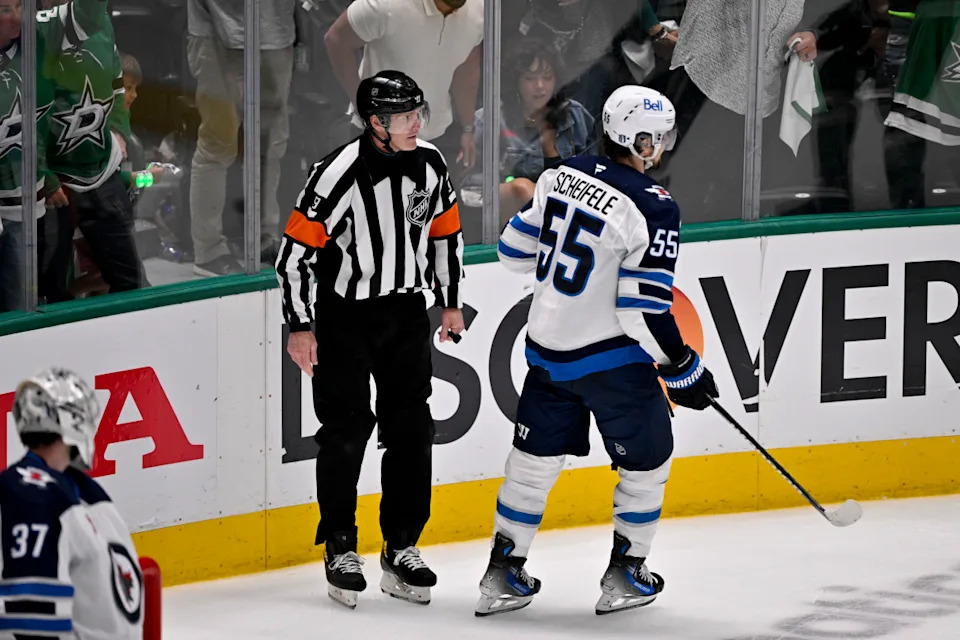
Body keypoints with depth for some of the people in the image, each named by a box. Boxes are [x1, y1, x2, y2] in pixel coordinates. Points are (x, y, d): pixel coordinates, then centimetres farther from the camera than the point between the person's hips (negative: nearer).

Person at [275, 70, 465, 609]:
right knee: (346, 429, -3)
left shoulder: (430, 163, -3)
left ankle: (402, 547, 13)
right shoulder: (341, 174, -21)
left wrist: (451, 301, 16)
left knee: (412, 429, 4)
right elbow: (295, 251, -17)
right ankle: (341, 550, 9)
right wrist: (299, 327, -17)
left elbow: (445, 230, 14)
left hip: (407, 312, 5)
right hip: (346, 315, -5)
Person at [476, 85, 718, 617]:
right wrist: (684, 373, -9)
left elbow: (515, 250, 10)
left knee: (536, 457, 18)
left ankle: (502, 574, 22)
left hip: (547, 348, 6)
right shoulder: (653, 209, -19)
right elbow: (645, 313, -21)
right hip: (612, 360, -6)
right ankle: (624, 578, 21)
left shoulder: (562, 176, 0)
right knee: (647, 459, 14)